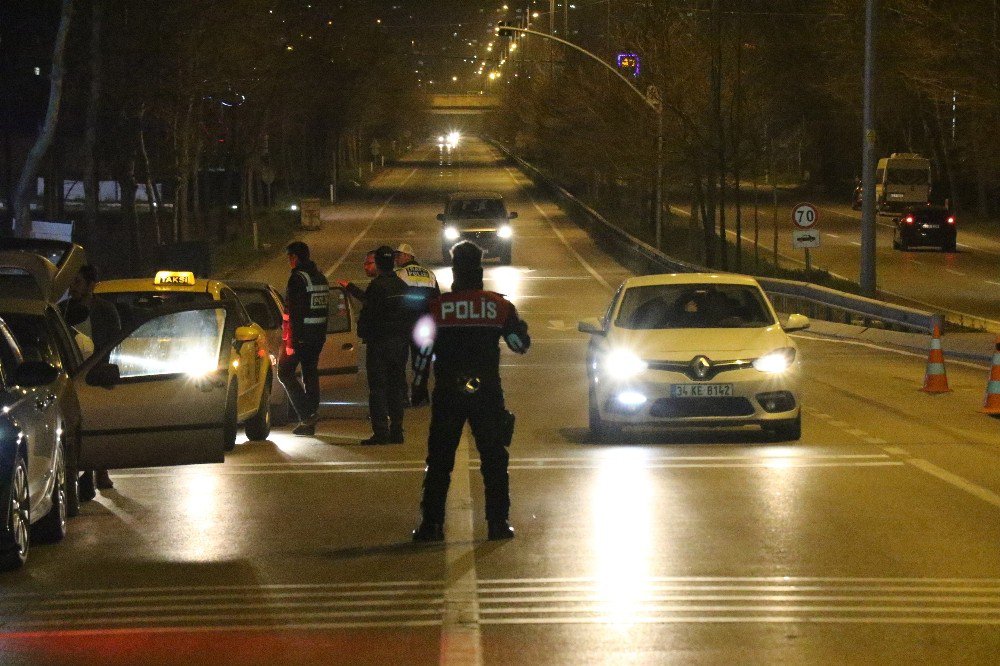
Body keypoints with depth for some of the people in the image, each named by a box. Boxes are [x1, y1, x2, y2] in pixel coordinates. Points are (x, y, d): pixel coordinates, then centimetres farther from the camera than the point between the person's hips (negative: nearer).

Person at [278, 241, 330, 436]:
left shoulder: (298, 277, -14)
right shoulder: (321, 277, 15)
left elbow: (294, 312, -19)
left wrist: (291, 340, -19)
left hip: (301, 334, -8)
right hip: (318, 336, 8)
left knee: (285, 372, 0)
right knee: (311, 375, 10)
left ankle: (307, 413, -12)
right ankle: (309, 423, 11)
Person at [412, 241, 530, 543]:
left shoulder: (436, 307, -4)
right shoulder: (500, 306, -1)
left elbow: (422, 351, 1)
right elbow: (520, 344, 8)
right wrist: (519, 325, 28)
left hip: (447, 393, 0)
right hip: (487, 392, 0)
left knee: (439, 460, 7)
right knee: (494, 458, 9)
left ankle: (432, 523, 6)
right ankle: (498, 522, 7)